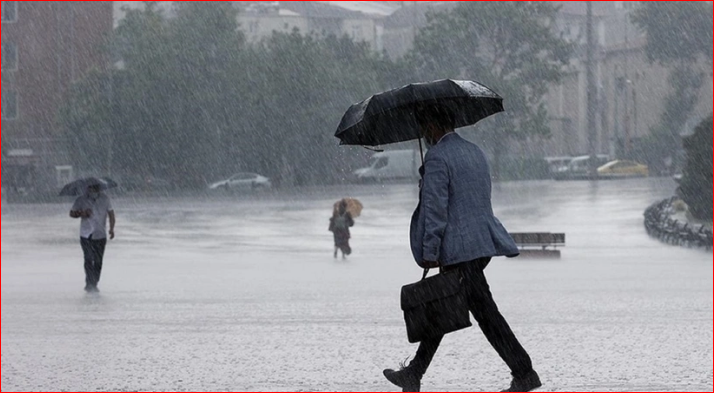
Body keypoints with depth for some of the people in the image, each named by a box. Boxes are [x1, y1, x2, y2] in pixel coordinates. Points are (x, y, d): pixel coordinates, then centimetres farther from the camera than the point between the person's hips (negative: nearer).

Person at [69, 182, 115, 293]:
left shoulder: (105, 199, 0)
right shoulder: (81, 201, -4)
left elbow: (111, 214, 5)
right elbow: (71, 213, 7)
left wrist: (111, 229, -9)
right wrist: (81, 214, -14)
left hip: (100, 235, 2)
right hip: (86, 235, -2)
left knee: (98, 261, 5)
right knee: (89, 259, -15)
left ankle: (94, 284, 17)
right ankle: (90, 284, -14)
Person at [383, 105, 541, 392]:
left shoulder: (437, 157, -12)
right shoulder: (475, 152, 16)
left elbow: (435, 209, -16)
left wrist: (429, 253, -13)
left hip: (460, 249, -10)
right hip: (483, 241, 10)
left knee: (485, 312, -7)